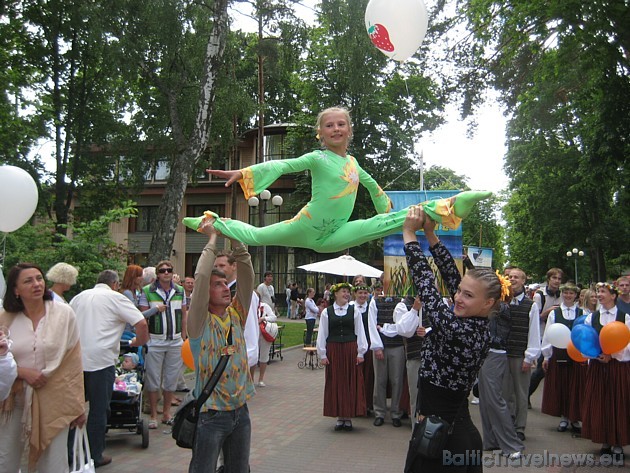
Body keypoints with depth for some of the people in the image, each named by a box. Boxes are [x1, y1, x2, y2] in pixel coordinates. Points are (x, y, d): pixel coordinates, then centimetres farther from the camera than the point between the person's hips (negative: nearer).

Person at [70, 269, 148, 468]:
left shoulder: (79, 297, 15)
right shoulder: (115, 298, -3)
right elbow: (141, 323, -10)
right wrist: (139, 342, 7)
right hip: (100, 360, -5)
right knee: (99, 409, 5)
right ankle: (95, 456, 14)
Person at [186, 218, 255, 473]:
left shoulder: (236, 315, 5)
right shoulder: (200, 322, -9)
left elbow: (246, 274, -3)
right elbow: (200, 277, -22)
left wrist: (235, 238, -9)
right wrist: (212, 239, -14)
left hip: (240, 411, 5)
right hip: (211, 414, -5)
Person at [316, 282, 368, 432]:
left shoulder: (354, 311, 2)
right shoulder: (326, 312, 2)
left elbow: (360, 332, 3)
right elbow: (322, 334, 4)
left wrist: (360, 352, -2)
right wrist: (322, 354, 0)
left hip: (350, 350, 0)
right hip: (333, 351, 0)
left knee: (351, 383, 4)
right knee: (335, 384, 5)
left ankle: (348, 418, 16)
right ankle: (339, 417, 17)